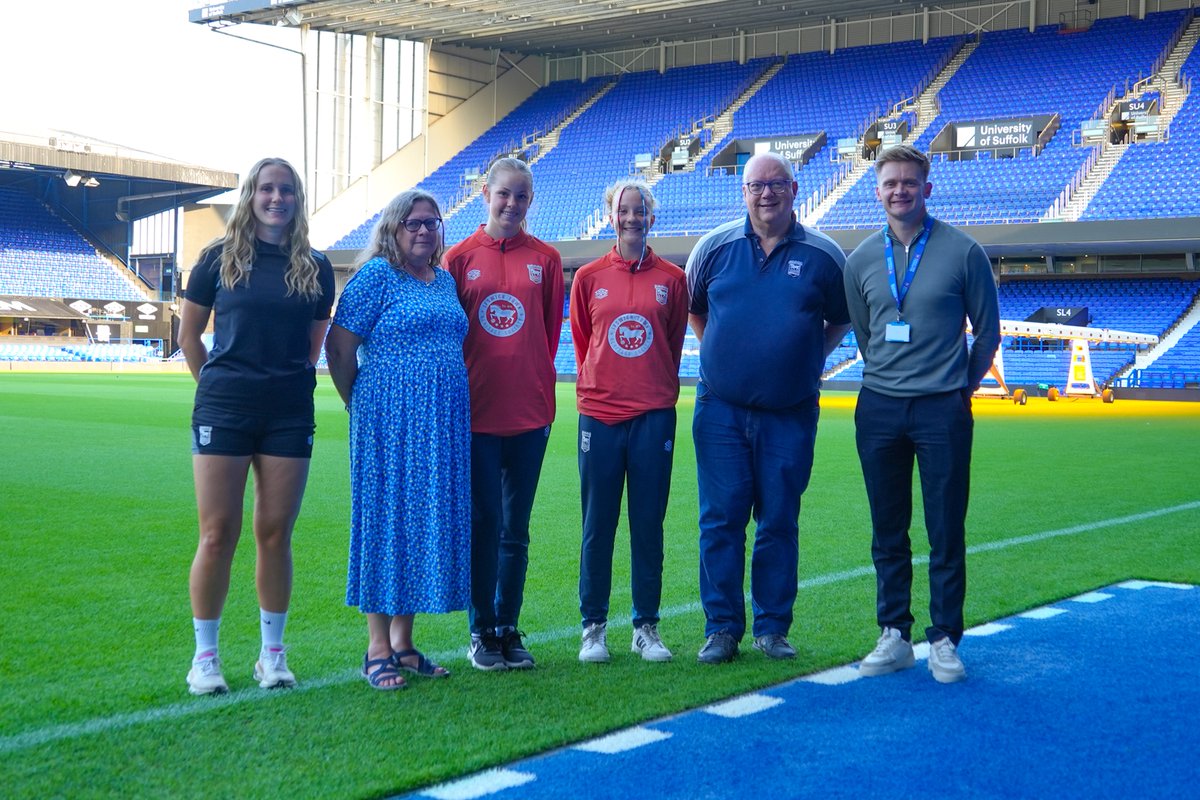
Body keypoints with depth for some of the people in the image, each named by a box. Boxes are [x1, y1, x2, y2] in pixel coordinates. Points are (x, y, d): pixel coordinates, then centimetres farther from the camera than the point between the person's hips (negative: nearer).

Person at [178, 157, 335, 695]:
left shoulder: (314, 268, 6)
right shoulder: (220, 258, 3)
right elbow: (189, 335, 9)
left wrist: (292, 384, 10)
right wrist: (217, 387, 9)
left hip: (289, 414, 2)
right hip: (223, 410, -1)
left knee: (275, 533, 5)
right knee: (218, 534, -1)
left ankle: (272, 652, 17)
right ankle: (205, 656, 10)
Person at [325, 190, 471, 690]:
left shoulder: (445, 280, 16)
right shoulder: (377, 275, -6)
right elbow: (338, 347, -8)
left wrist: (442, 407, 15)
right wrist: (359, 405, 2)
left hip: (442, 424, 7)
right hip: (390, 421, -7)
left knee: (427, 524, 9)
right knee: (386, 521, -2)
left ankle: (403, 642, 18)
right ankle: (377, 648, 5)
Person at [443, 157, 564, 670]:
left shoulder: (545, 259, 5)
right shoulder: (459, 258, 2)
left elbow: (551, 331, 9)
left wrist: (538, 384, 5)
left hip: (529, 411, 2)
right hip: (477, 412, -1)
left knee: (516, 530, 8)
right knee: (483, 523, 1)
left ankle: (509, 629, 18)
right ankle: (482, 632, 12)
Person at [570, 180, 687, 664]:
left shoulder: (671, 279, 4)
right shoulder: (589, 278, 4)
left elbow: (673, 345, 11)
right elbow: (581, 342, 12)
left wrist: (657, 388, 11)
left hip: (654, 415, 0)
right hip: (599, 413, 0)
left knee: (649, 525, 5)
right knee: (597, 526, 4)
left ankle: (646, 628, 15)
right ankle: (594, 626, 14)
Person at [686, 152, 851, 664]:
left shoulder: (823, 255, 1)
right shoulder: (714, 247, 4)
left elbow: (841, 319, 15)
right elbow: (691, 309, 19)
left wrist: (812, 357, 5)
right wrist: (718, 352, 10)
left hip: (790, 414, 0)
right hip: (721, 410, 1)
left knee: (780, 522, 5)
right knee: (721, 521, 0)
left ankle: (772, 628, 15)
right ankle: (722, 627, 9)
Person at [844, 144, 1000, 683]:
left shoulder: (962, 251, -3)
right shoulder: (862, 260, 6)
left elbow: (987, 330, 6)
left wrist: (960, 386, 10)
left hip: (943, 411, -3)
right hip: (879, 410, 3)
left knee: (946, 532, 1)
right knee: (887, 532, 8)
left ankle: (944, 640, 10)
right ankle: (894, 636, 16)